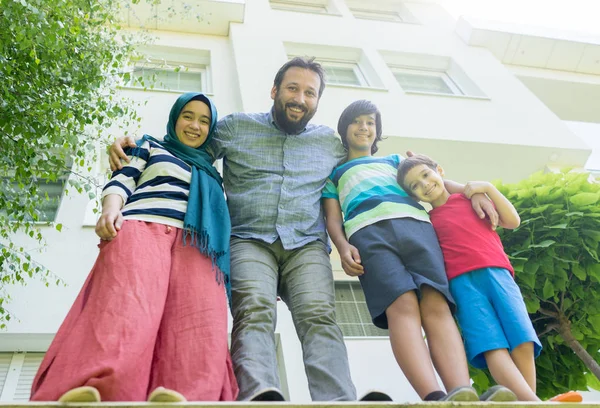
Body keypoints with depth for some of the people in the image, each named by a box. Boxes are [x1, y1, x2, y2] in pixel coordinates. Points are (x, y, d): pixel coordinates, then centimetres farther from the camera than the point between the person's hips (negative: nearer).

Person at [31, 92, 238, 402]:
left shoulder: (209, 171, 38)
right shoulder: (151, 146, 29)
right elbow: (121, 183, 13)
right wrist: (111, 210, -11)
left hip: (195, 246, 3)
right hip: (141, 228, -2)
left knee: (199, 322, -31)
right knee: (126, 310, -34)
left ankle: (180, 397, -55)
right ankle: (89, 392, -54)